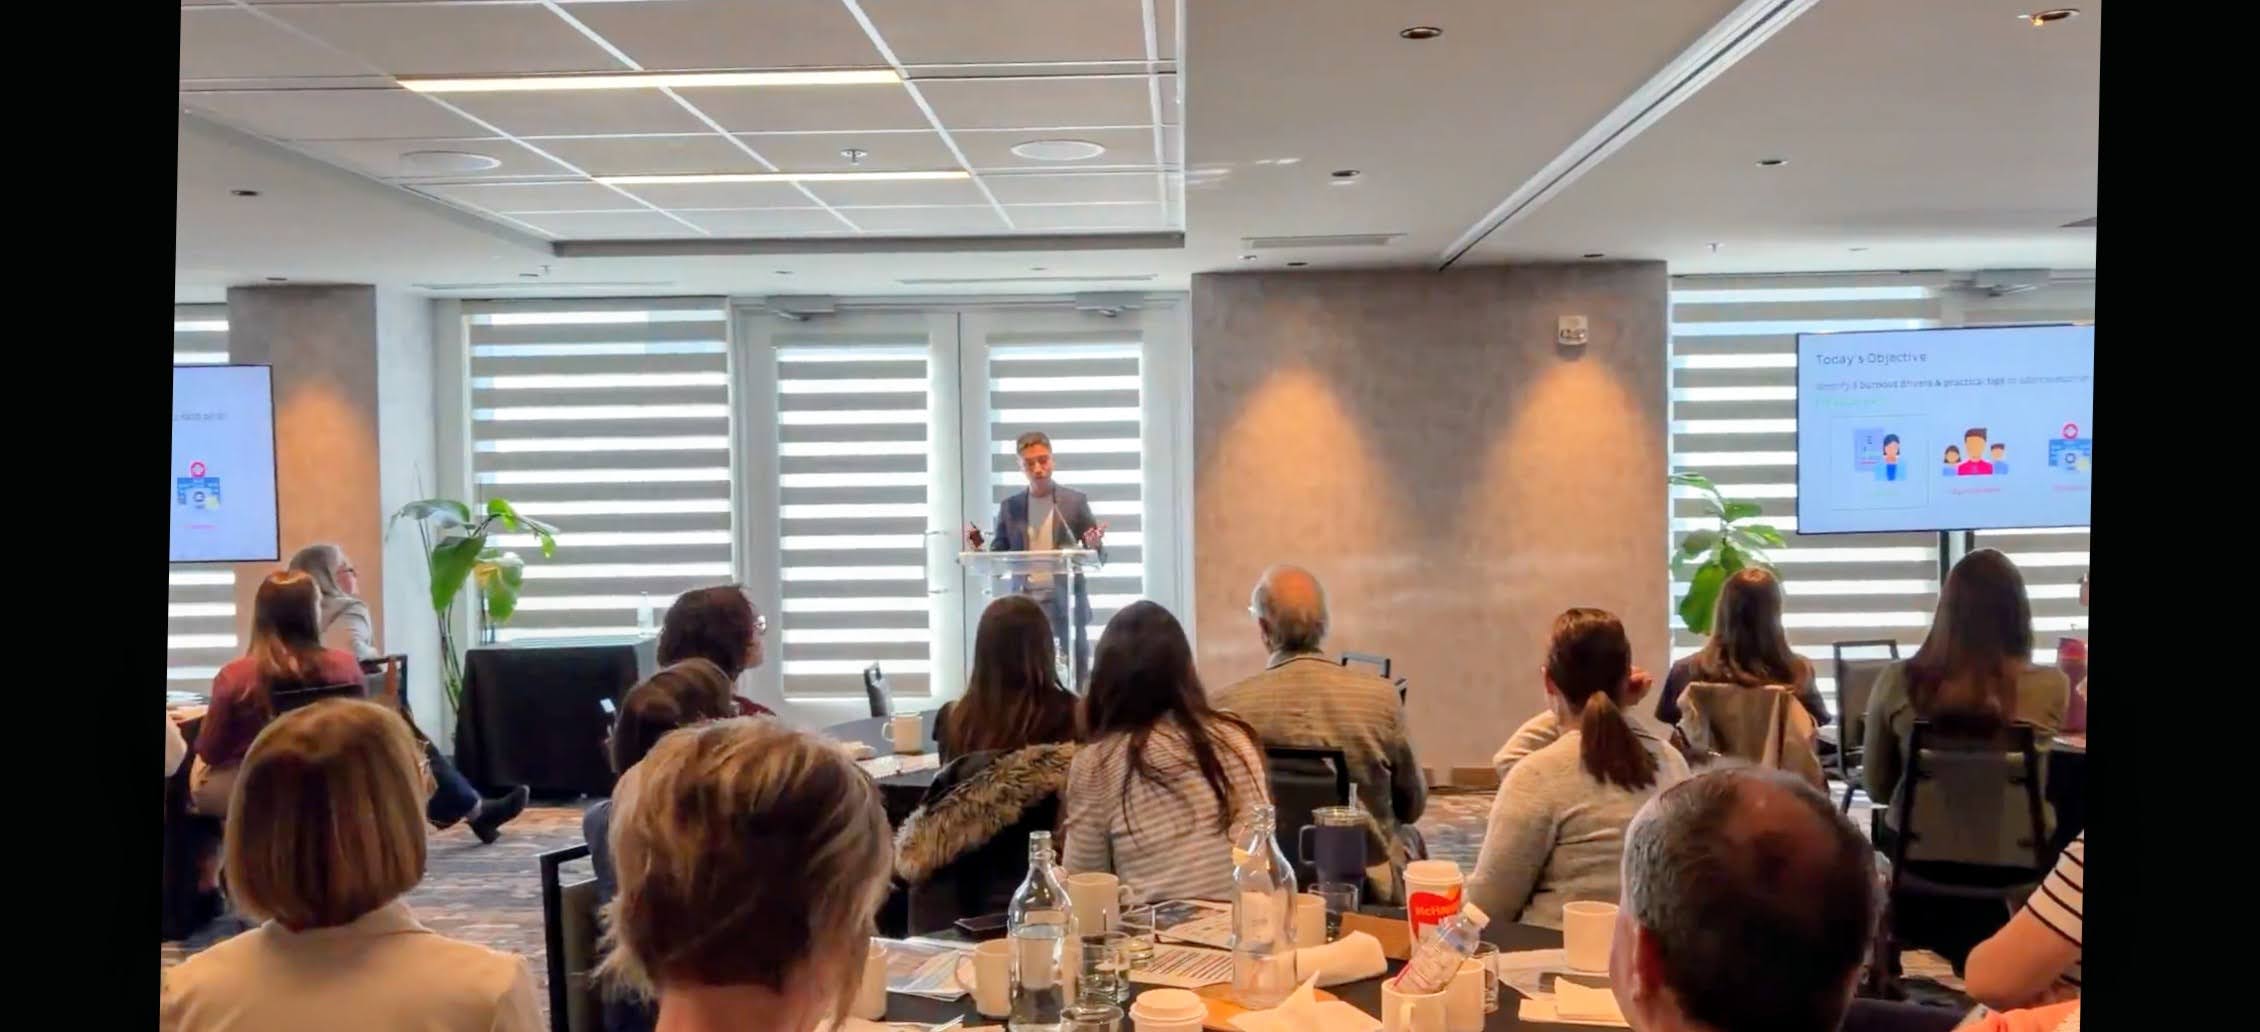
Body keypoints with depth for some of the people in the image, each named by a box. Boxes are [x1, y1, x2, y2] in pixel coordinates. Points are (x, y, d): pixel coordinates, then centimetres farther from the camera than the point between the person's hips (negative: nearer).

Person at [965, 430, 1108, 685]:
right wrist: (978, 548, -11)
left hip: (1066, 604, -2)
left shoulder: (1075, 500, 3)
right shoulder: (1009, 507, 8)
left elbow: (1098, 557, 3)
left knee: (1077, 682, -2)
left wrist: (1094, 546, -19)